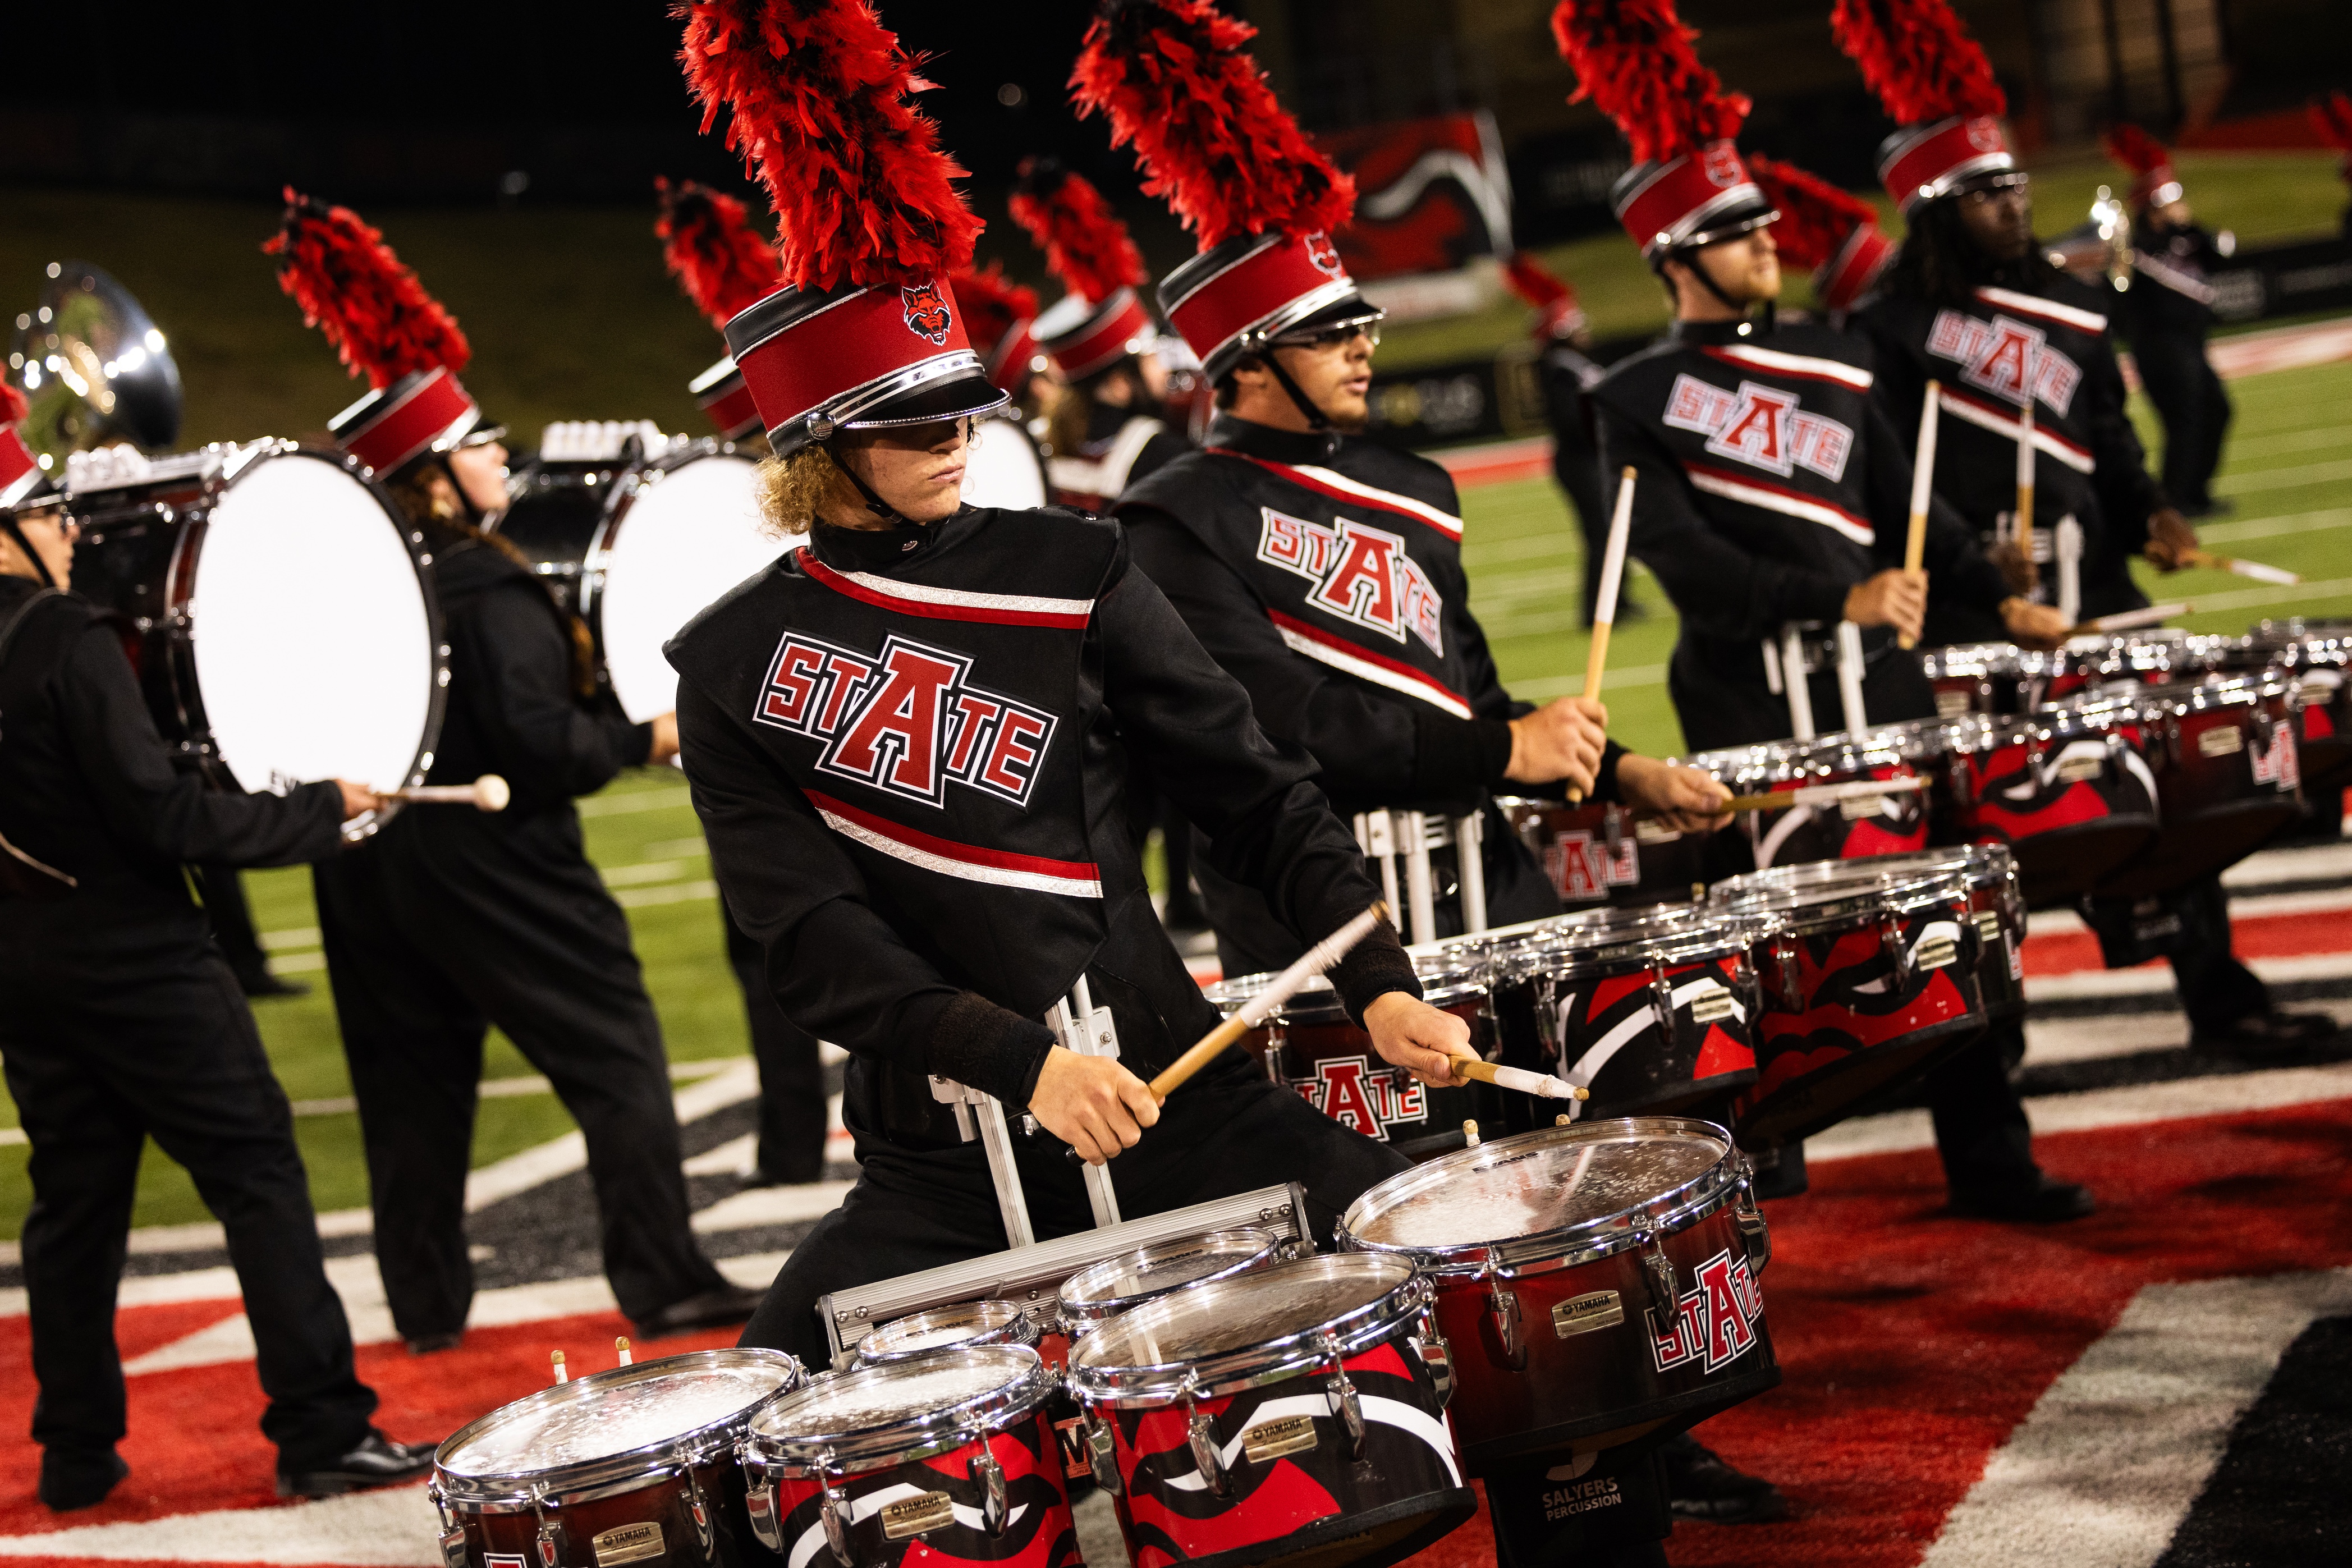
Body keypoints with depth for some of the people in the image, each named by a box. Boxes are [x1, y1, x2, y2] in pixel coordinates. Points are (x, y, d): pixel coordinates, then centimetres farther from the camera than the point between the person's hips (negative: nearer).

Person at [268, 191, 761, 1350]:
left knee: (412, 1082, 14)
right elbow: (541, 746, -22)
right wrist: (640, 735, -8)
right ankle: (663, 1284, 2)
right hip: (489, 871, -7)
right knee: (617, 1060, 2)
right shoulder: (488, 591, -18)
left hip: (372, 874, 7)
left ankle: (425, 1300, 18)